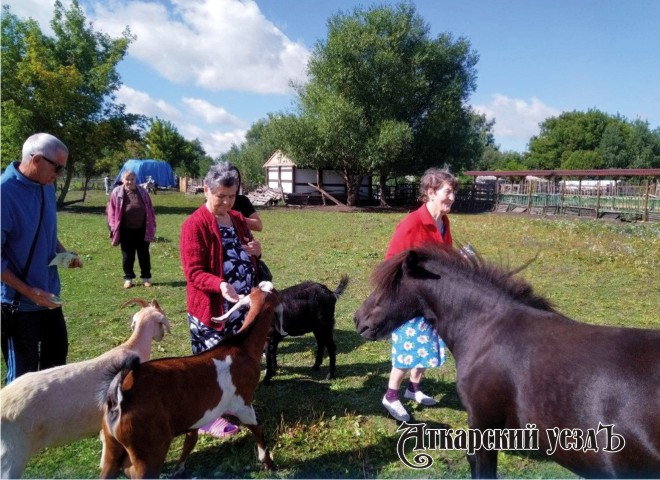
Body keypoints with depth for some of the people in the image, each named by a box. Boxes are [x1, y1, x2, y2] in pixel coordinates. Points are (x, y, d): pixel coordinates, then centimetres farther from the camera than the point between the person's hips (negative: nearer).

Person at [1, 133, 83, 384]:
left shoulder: (46, 186, 1)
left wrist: (63, 252, -1)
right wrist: (30, 292, -22)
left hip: (48, 294, 8)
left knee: (56, 357, 22)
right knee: (22, 375, 10)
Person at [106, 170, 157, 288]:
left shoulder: (143, 192, 2)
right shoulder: (117, 192, -2)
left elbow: (150, 210, 6)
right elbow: (111, 211, 0)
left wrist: (152, 227, 5)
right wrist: (113, 228, -5)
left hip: (142, 229, 1)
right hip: (126, 230, -1)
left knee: (144, 255, 9)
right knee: (127, 256, 8)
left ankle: (146, 277, 21)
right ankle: (128, 278, 21)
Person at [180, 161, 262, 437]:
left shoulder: (238, 219, 9)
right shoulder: (194, 224, -15)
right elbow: (193, 272, -18)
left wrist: (256, 251, -3)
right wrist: (220, 285, -35)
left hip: (241, 306, 7)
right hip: (210, 308, -7)